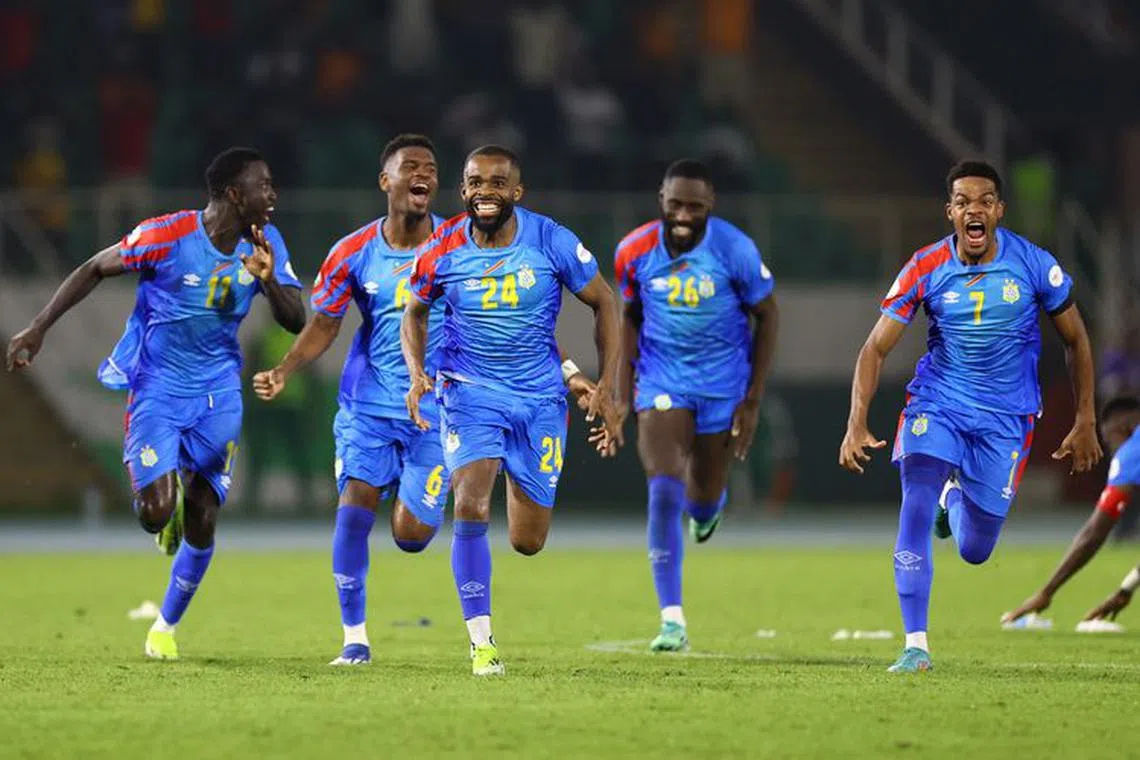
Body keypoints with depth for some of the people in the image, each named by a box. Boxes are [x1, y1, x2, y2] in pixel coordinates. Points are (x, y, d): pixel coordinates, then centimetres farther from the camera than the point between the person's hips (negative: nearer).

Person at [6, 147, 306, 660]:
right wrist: (39, 328, -9)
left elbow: (295, 321, -5)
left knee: (201, 524, 3)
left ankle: (166, 627, 23)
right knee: (157, 512, -17)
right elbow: (94, 270, -6)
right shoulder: (167, 235, -18)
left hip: (218, 394, 4)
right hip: (157, 390, -3)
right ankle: (168, 503, 22)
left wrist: (268, 279, -26)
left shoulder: (266, 243, -4)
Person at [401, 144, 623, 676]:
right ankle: (481, 643, -15)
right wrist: (416, 373, -7)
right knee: (470, 508, -24)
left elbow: (603, 304, 1)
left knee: (528, 542, 5)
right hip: (470, 392, -1)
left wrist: (606, 387, -4)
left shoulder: (552, 243, -11)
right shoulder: (442, 252, -8)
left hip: (540, 397, 1)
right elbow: (414, 313, 11)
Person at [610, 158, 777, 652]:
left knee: (702, 499, 11)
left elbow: (766, 316, -5)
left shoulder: (734, 250, -18)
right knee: (663, 491, -16)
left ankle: (707, 504, 53)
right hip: (661, 380, 0)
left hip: (723, 380, 0)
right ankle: (672, 621, -15)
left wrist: (753, 400, -6)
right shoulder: (635, 251, -11)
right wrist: (622, 384, 2)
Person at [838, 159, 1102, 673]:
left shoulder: (1034, 264, -11)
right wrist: (857, 425, -20)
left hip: (1006, 417, 1)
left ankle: (955, 498, 43)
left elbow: (1076, 340, 3)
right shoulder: (926, 269, -11)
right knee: (915, 512, -23)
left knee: (973, 552, 6)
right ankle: (915, 645, -15)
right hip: (937, 402, 0)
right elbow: (876, 348, -8)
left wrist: (1085, 423, 3)